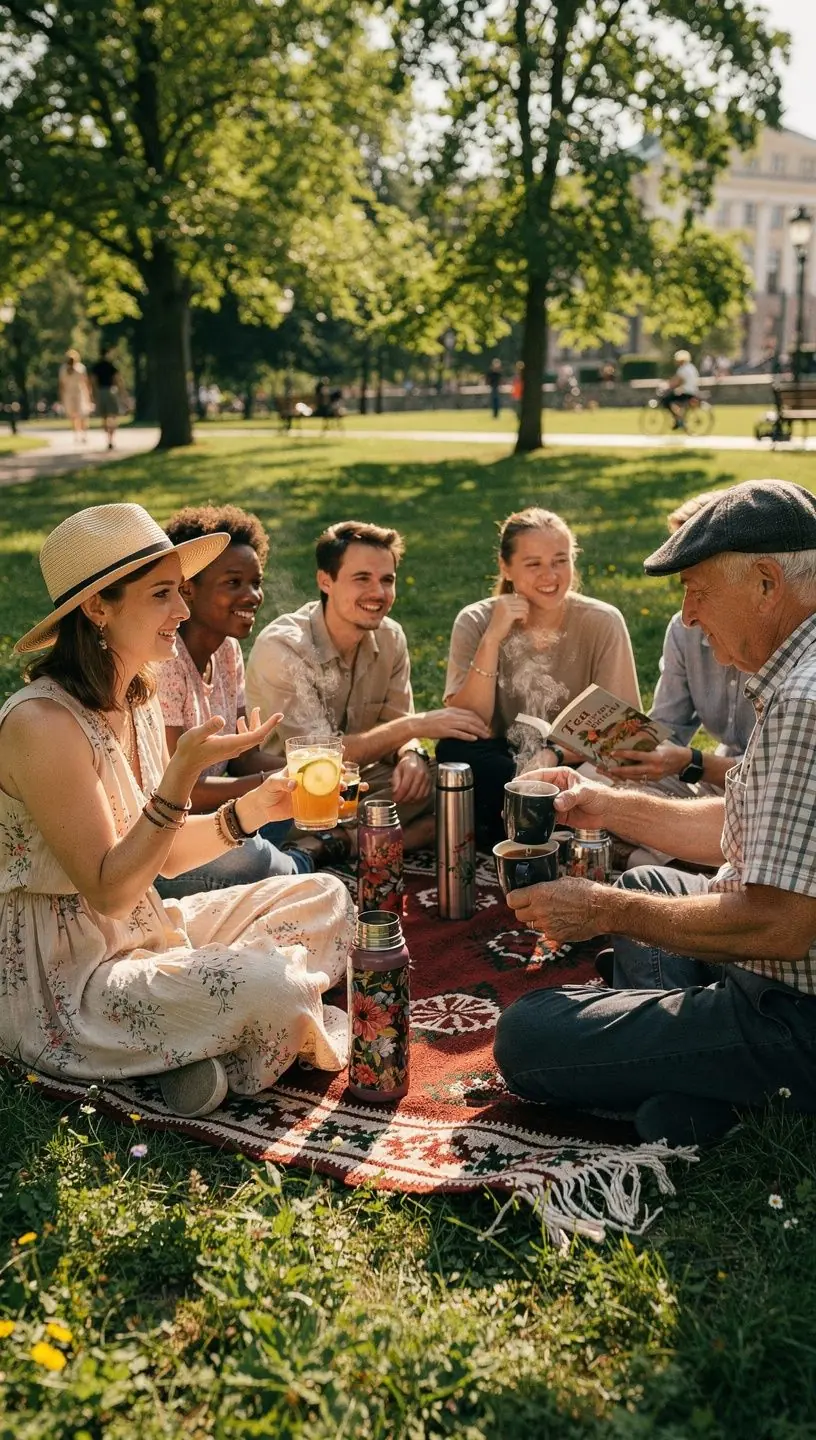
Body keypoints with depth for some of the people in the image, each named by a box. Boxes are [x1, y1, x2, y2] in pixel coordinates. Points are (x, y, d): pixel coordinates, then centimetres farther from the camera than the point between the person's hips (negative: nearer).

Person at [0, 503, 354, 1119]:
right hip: (64, 982, -9)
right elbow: (109, 892, -23)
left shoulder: (140, 700, 4)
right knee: (268, 985, -32)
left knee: (323, 898, 7)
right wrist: (184, 772, -32)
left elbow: (165, 854, 7)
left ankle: (219, 1050, -6)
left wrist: (250, 810, -9)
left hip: (146, 931, 10)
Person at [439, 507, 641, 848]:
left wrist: (557, 757, -26)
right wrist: (492, 639, -24)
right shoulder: (475, 622, -6)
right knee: (453, 750, -29)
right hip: (502, 766, 2)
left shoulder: (602, 623, -8)